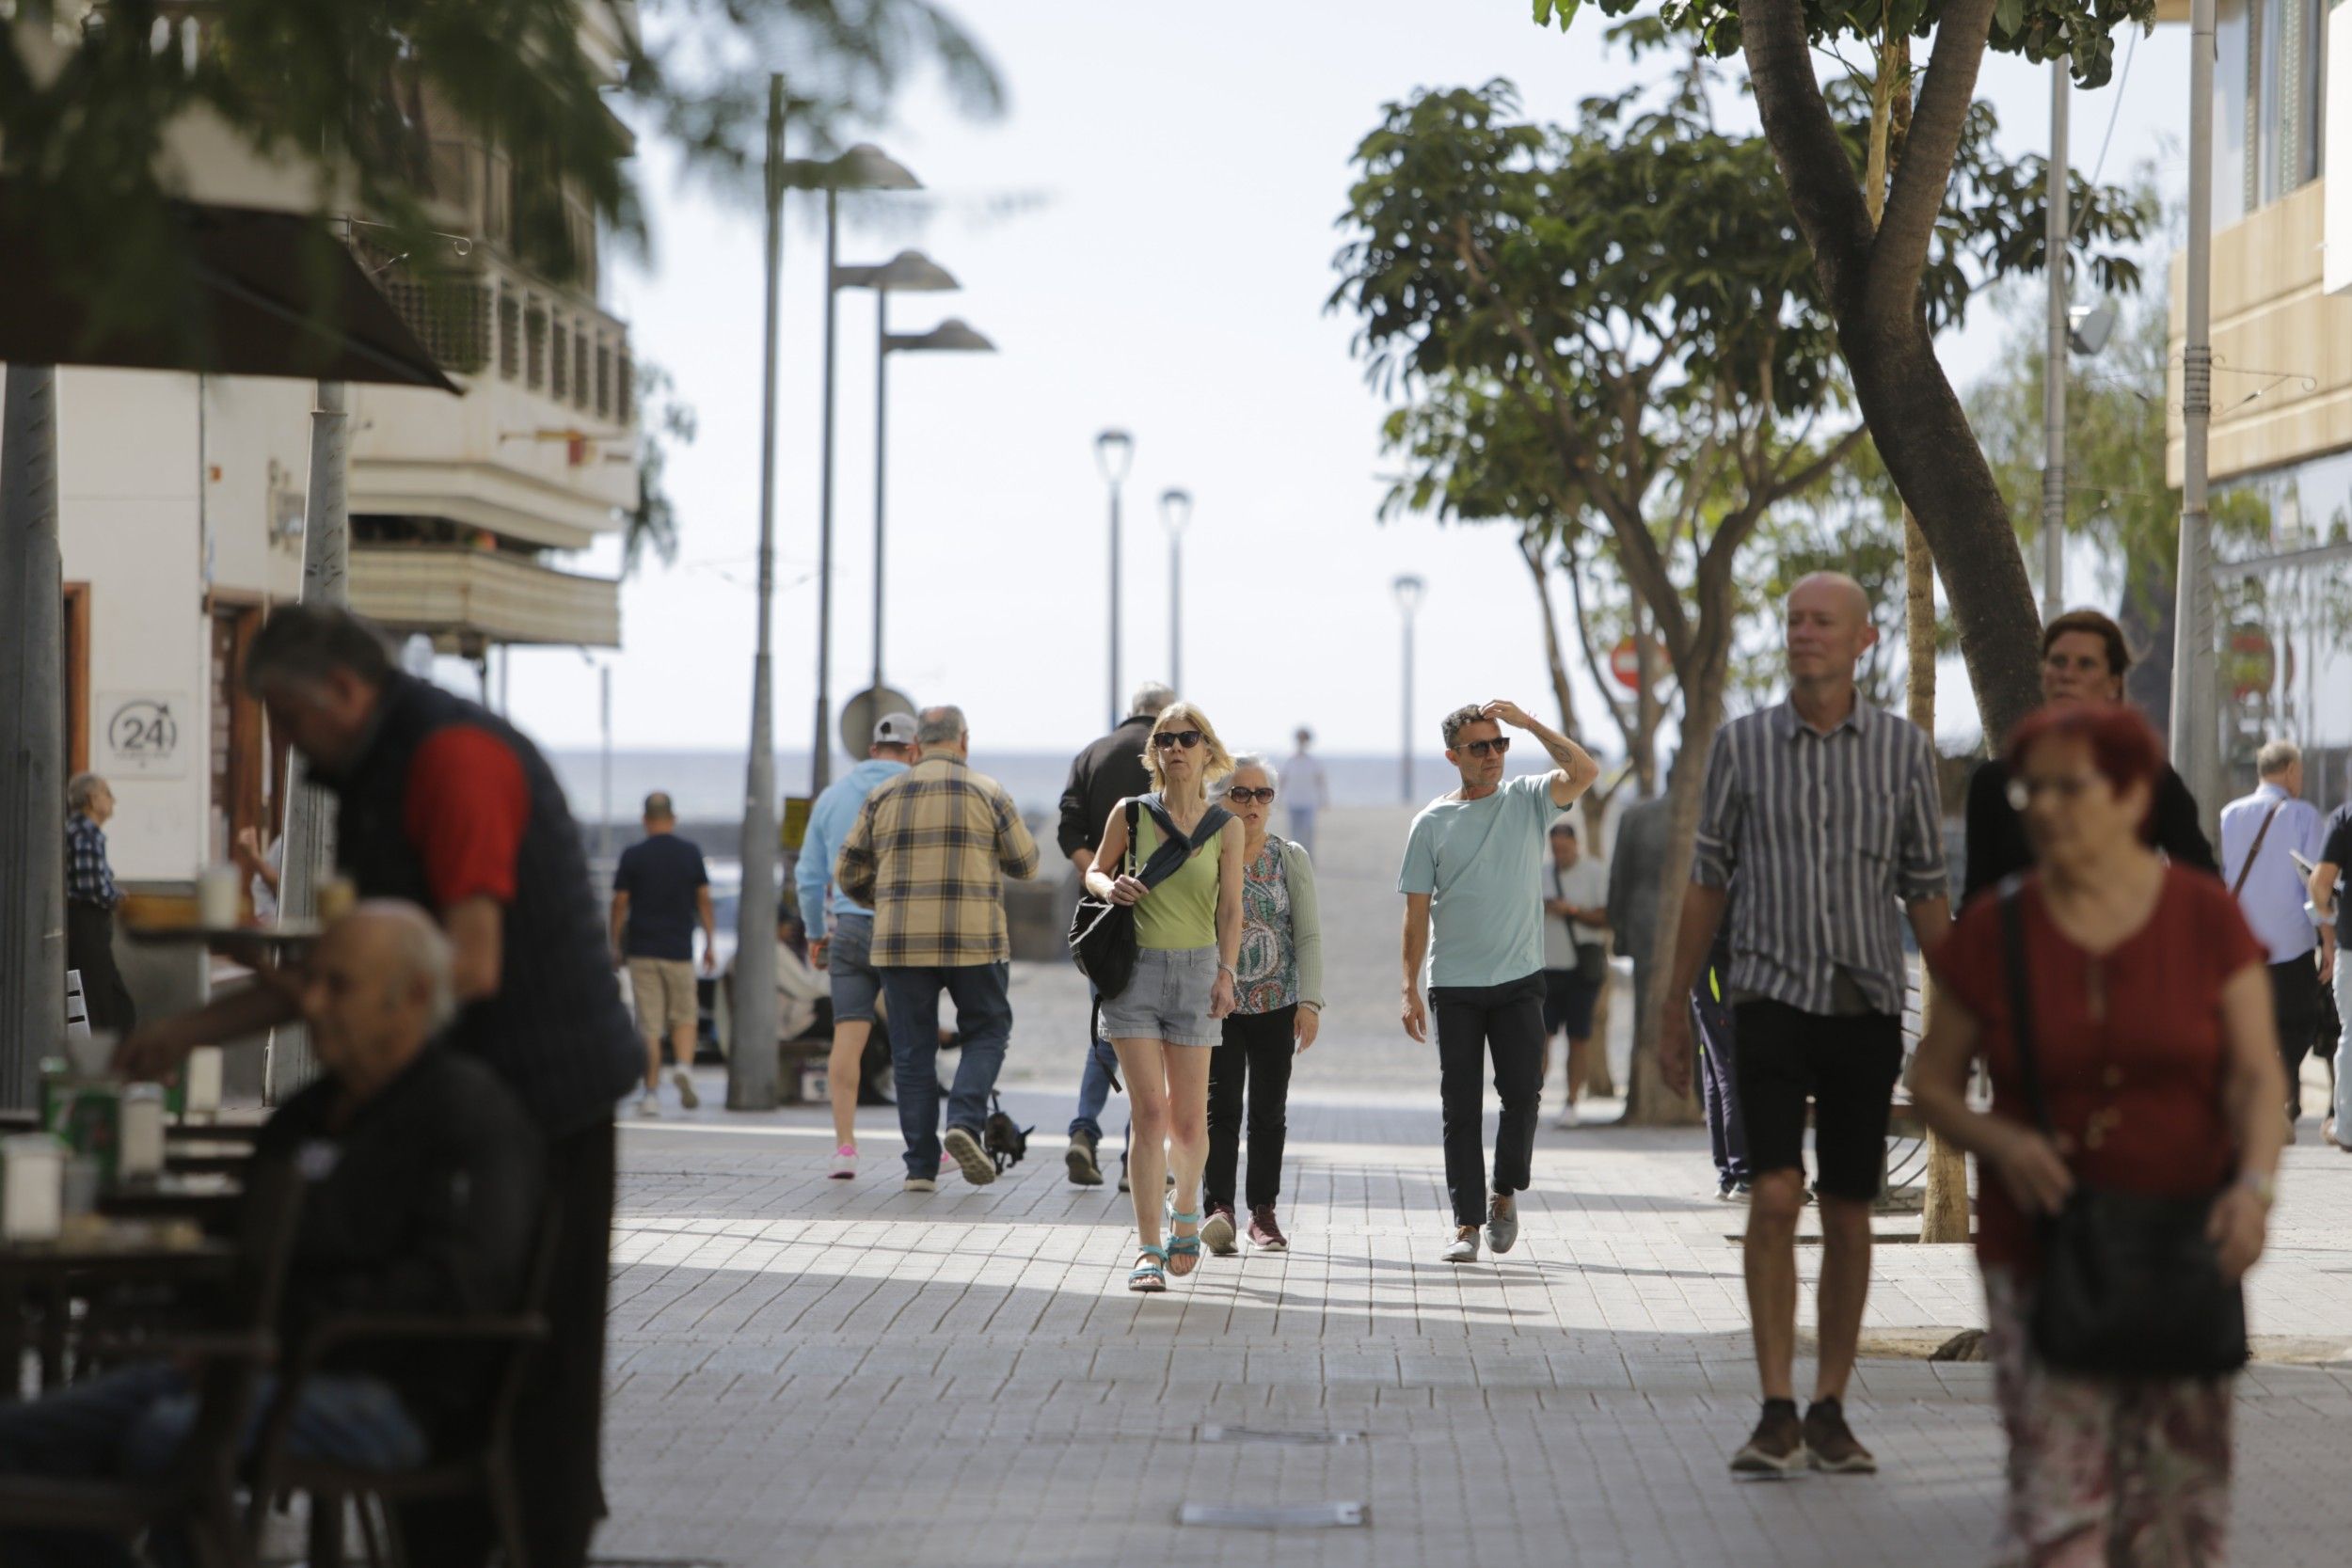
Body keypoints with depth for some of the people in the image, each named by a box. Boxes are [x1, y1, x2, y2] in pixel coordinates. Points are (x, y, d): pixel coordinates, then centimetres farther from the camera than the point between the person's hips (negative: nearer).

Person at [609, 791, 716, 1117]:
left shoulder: (633, 856, -3)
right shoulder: (690, 852, 2)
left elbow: (620, 904, -1)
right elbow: (704, 900, 3)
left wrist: (616, 947, 8)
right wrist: (710, 944, 10)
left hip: (642, 951, -1)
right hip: (679, 949, 1)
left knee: (649, 1026, 1)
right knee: (684, 1016, 14)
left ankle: (651, 1093, -1)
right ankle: (684, 1066, -11)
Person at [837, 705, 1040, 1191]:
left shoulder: (883, 798, 8)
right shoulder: (988, 793, 1)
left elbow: (849, 873, 10)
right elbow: (1026, 864, 6)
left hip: (901, 944, 2)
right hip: (973, 941, -2)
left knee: (913, 1050, 7)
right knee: (985, 1032, 14)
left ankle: (921, 1165, 3)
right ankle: (965, 1122, -9)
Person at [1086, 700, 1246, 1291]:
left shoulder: (1226, 827, 2)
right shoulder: (1130, 815, 1)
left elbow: (1230, 909, 2)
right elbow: (1096, 870, 14)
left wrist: (1226, 972, -9)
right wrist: (1108, 887, -9)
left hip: (1195, 970, 1)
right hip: (1134, 969, -1)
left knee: (1188, 1119, 4)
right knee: (1149, 1112, -9)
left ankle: (1186, 1208, 35)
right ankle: (1148, 1249, -6)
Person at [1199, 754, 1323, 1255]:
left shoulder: (1291, 859, 6)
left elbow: (1308, 935, 3)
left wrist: (1310, 1001, -6)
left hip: (1277, 1004, 2)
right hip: (1217, 1003, -2)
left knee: (1270, 1110, 6)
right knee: (1221, 1106, -11)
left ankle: (1264, 1211, 13)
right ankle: (1218, 1207, -17)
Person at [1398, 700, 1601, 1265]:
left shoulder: (1528, 800, 5)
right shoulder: (1432, 822, 4)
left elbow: (1585, 772, -14)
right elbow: (1417, 912, 4)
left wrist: (1528, 722, -18)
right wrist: (1410, 989, -1)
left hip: (1519, 980, 0)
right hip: (1454, 986, 0)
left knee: (1523, 1093, -8)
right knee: (1461, 1107, 1)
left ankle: (1504, 1190, 15)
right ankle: (1467, 1221, 6)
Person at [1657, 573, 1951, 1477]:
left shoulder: (1903, 749, 4)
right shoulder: (1742, 743, 2)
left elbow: (1925, 893, 9)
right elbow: (1708, 882, 8)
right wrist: (1674, 1010, 7)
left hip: (1867, 1004, 1)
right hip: (1772, 995, -1)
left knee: (1848, 1216, 5)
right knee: (1774, 1197, -14)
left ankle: (1829, 1413, 13)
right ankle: (1776, 1414, -12)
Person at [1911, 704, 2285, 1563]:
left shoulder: (2206, 916, 0)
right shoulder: (1993, 930, 0)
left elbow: (2256, 1074, -3)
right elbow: (1932, 1081, 5)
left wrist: (2254, 1183, -21)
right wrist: (1998, 1141, -15)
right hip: (2042, 1247, -1)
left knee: (2180, 1491, 5)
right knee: (2055, 1490, -9)